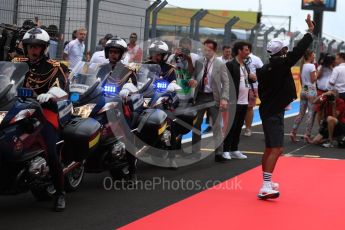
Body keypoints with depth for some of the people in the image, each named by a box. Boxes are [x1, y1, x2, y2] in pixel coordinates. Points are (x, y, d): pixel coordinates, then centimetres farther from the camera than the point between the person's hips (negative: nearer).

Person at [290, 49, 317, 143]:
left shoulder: (303, 66, 10)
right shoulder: (311, 66, -12)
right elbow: (313, 80, -14)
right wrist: (317, 74, 0)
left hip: (303, 90, 7)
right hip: (311, 90, -7)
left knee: (301, 113, 11)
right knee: (311, 113, -2)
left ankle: (293, 132, 6)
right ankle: (307, 134, -4)